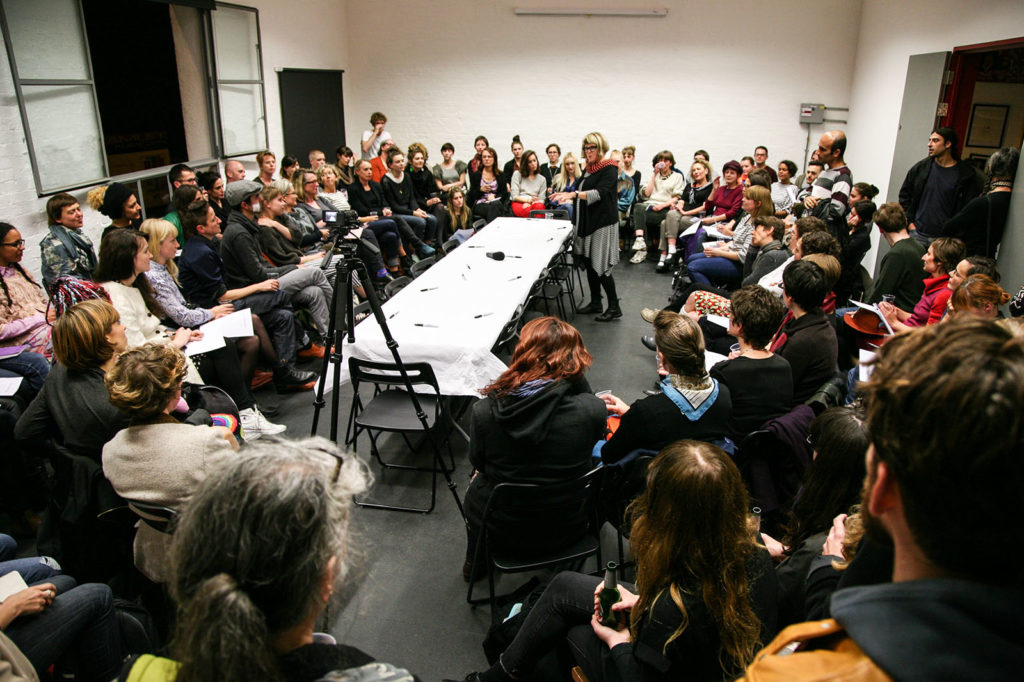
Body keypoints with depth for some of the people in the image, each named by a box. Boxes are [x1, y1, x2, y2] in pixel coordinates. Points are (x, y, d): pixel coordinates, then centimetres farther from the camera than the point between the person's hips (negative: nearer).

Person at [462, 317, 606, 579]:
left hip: (506, 530, 0)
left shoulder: (485, 411, -24)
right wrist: (576, 377, -12)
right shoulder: (591, 409, -27)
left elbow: (477, 461, -5)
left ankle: (475, 564, 56)